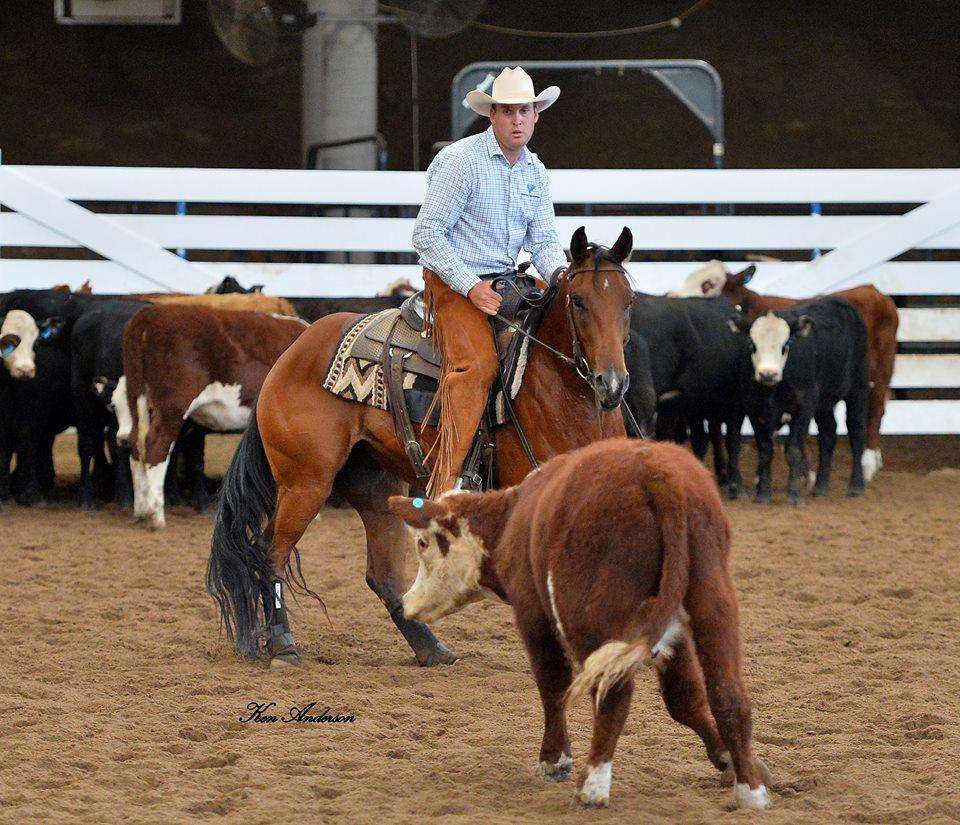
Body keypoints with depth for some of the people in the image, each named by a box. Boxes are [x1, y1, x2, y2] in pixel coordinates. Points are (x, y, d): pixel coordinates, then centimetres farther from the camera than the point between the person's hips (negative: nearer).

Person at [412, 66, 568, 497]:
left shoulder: (536, 172, 11)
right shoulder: (460, 161, -11)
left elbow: (543, 241, 12)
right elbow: (427, 234, -14)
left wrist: (562, 276, -11)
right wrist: (472, 287, -20)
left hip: (505, 283, 8)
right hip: (453, 284, -8)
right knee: (477, 363, -30)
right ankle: (444, 486, -35)